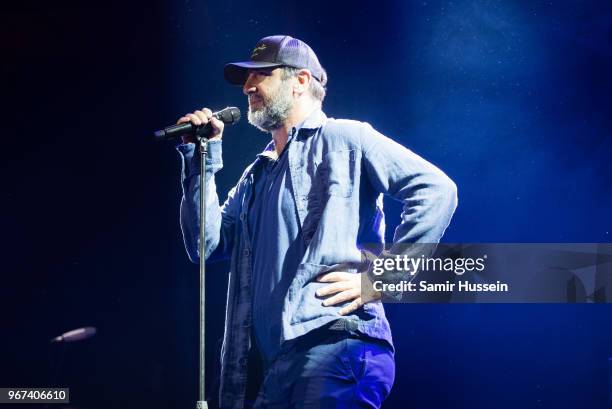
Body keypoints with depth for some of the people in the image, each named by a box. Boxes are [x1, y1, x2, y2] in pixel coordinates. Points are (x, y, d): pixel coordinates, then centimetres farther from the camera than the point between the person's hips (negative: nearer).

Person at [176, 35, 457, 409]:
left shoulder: (344, 139, 5)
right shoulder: (257, 175, 27)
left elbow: (436, 190, -5)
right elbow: (208, 244, 17)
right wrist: (201, 159, 13)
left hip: (333, 341, -7)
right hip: (270, 359, 7)